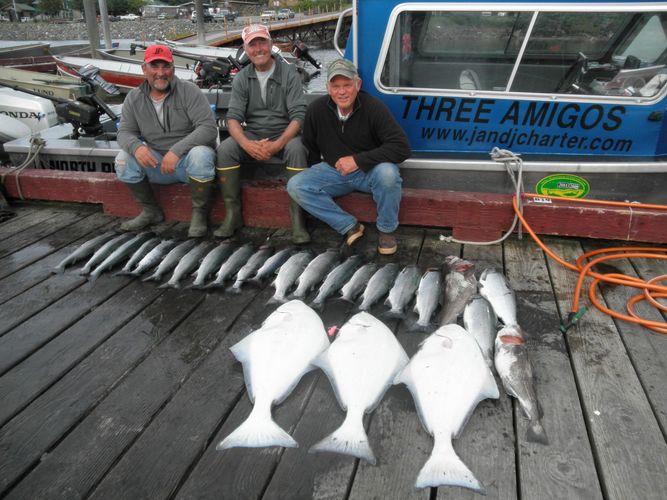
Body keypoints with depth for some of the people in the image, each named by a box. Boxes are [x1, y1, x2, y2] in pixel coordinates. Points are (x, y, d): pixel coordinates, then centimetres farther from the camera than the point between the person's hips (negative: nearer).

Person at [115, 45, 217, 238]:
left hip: (188, 160, -4)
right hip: (156, 162, 4)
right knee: (124, 160, -19)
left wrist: (177, 150, -32)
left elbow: (208, 128, -21)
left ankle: (199, 213, -15)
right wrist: (136, 146, -24)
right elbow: (125, 132, 2)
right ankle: (151, 211, 2)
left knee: (200, 155, -36)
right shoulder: (134, 98, 4)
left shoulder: (189, 91, -10)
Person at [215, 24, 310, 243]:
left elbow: (298, 115, -11)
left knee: (296, 149, -35)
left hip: (284, 134, -2)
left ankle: (297, 218, -30)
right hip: (252, 135, 3)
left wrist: (278, 144, -28)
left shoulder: (289, 73, -3)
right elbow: (233, 117, -3)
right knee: (225, 149, -25)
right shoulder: (241, 78, 6)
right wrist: (246, 144, -25)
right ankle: (232, 214, -16)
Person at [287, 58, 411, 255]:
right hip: (334, 171, 4)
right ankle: (350, 226, -11)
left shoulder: (373, 107, -19)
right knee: (295, 186, -19)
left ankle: (386, 230, -11)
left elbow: (402, 148, -26)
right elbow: (309, 147, 9)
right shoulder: (316, 109, -9)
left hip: (369, 171, -3)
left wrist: (358, 160, -29)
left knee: (387, 172, -38)